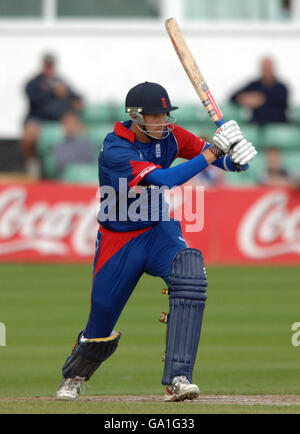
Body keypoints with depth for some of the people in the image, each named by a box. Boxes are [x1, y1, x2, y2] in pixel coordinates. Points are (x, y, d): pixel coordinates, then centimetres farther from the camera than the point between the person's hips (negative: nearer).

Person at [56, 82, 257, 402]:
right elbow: (164, 180, -35)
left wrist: (234, 158, -26)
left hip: (160, 231, 3)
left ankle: (177, 379, -33)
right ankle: (73, 376, 43)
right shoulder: (115, 152, -24)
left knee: (189, 269, -31)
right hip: (119, 241, -3)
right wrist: (213, 152, -37)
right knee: (101, 326, 4)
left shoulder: (168, 135, -6)